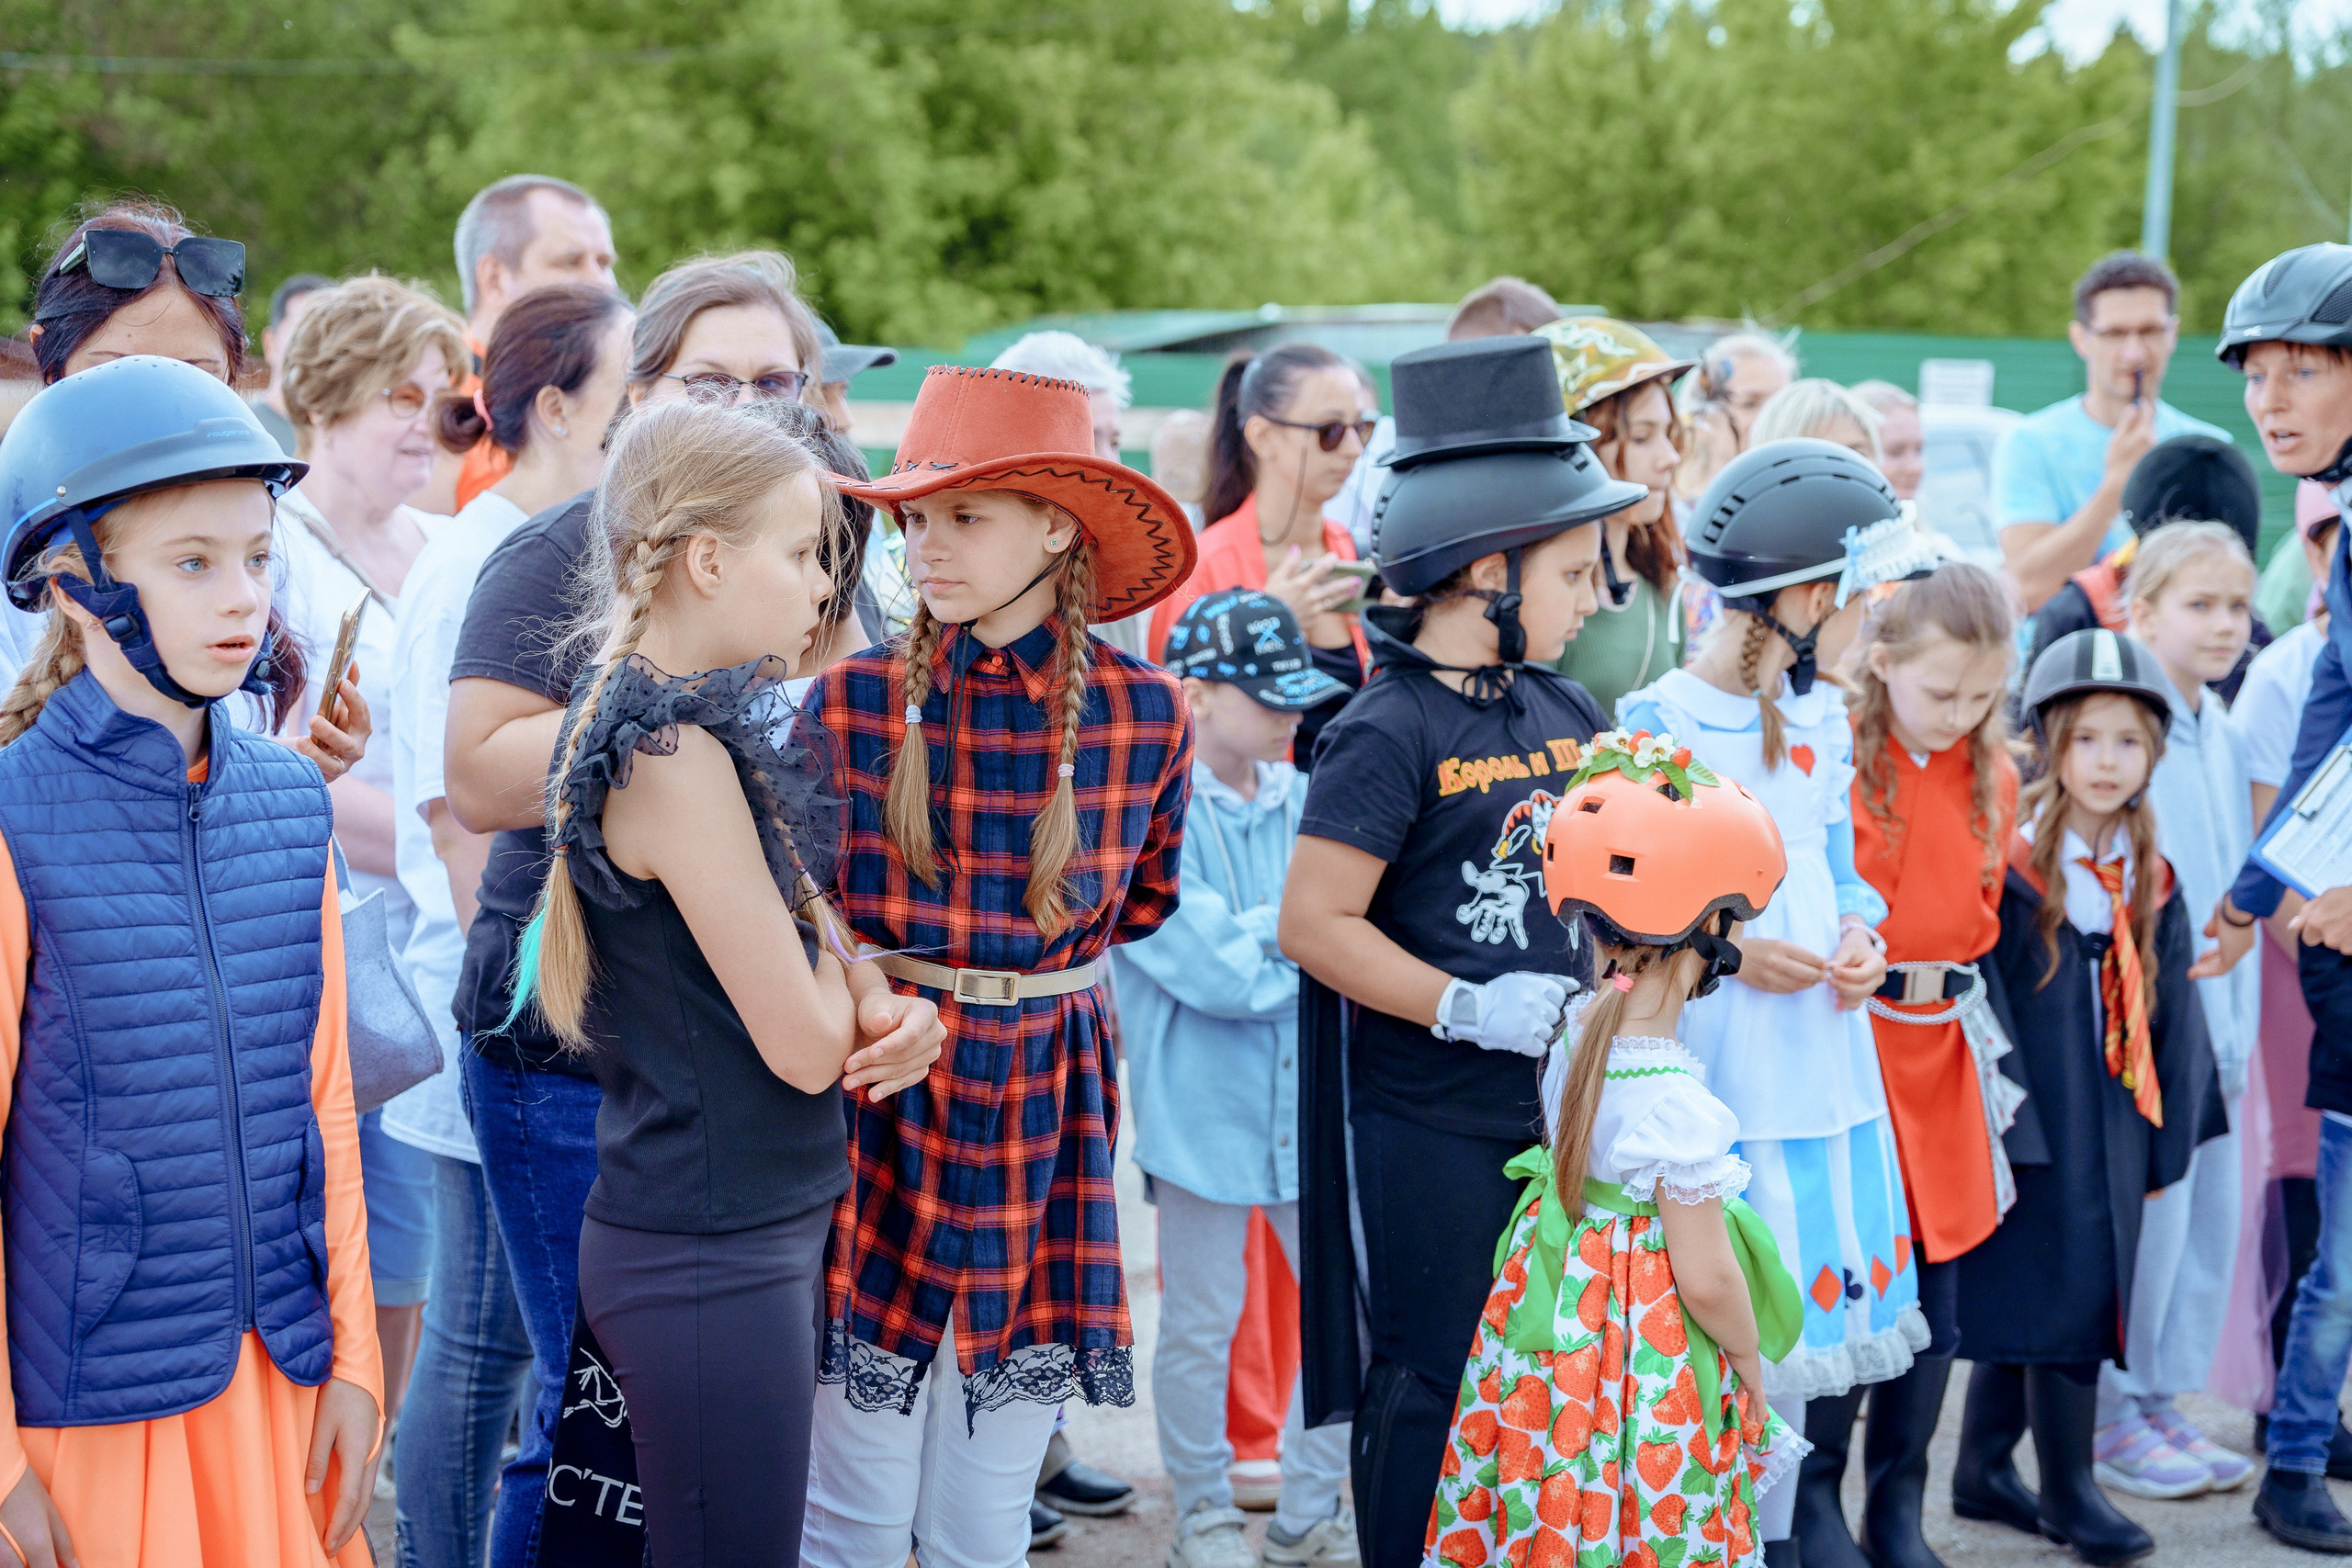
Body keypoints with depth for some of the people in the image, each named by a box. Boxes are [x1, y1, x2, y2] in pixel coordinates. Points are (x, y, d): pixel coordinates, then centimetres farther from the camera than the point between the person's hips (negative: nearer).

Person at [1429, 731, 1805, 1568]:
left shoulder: (1574, 1038, -4)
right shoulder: (1675, 1098, -26)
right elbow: (1706, 1278, -20)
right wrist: (1751, 1364, -6)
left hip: (1558, 1308, 8)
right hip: (1648, 1351, -8)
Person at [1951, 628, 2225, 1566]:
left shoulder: (2149, 881, 8)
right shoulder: (2007, 863, -12)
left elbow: (2169, 1015, 13)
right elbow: (1978, 997, -12)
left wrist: (2165, 1138, 12)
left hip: (2111, 1121, 6)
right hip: (2030, 1121, -6)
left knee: (2020, 1301, 13)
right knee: (2060, 1289, -5)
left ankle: (1985, 1471, 24)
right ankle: (2068, 1490, 7)